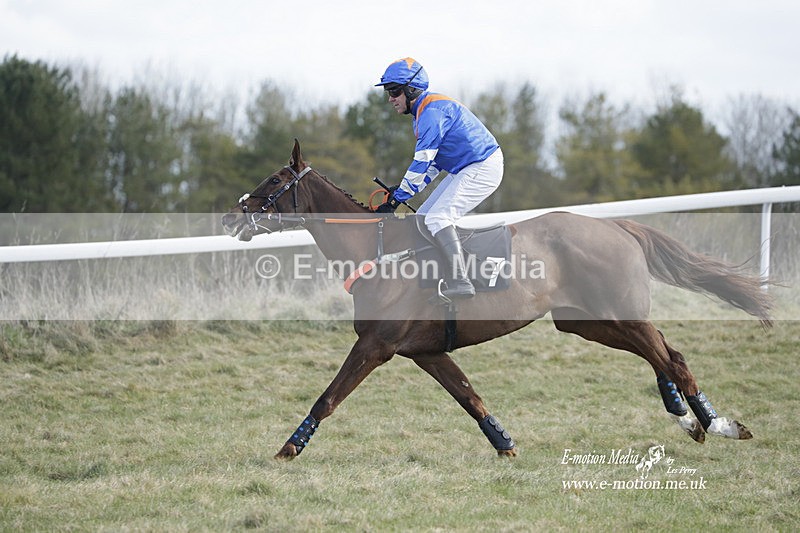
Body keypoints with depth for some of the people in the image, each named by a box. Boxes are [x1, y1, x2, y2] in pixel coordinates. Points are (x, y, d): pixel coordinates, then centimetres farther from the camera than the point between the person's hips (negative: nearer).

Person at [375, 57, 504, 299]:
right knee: (423, 217, 9)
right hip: (466, 170, 11)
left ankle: (461, 282, -25)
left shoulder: (432, 111, -20)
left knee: (437, 218, -21)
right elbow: (432, 164, 19)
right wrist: (401, 189, 8)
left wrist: (396, 199, -20)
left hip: (482, 168, -11)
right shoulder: (422, 112, 14)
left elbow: (422, 161, -23)